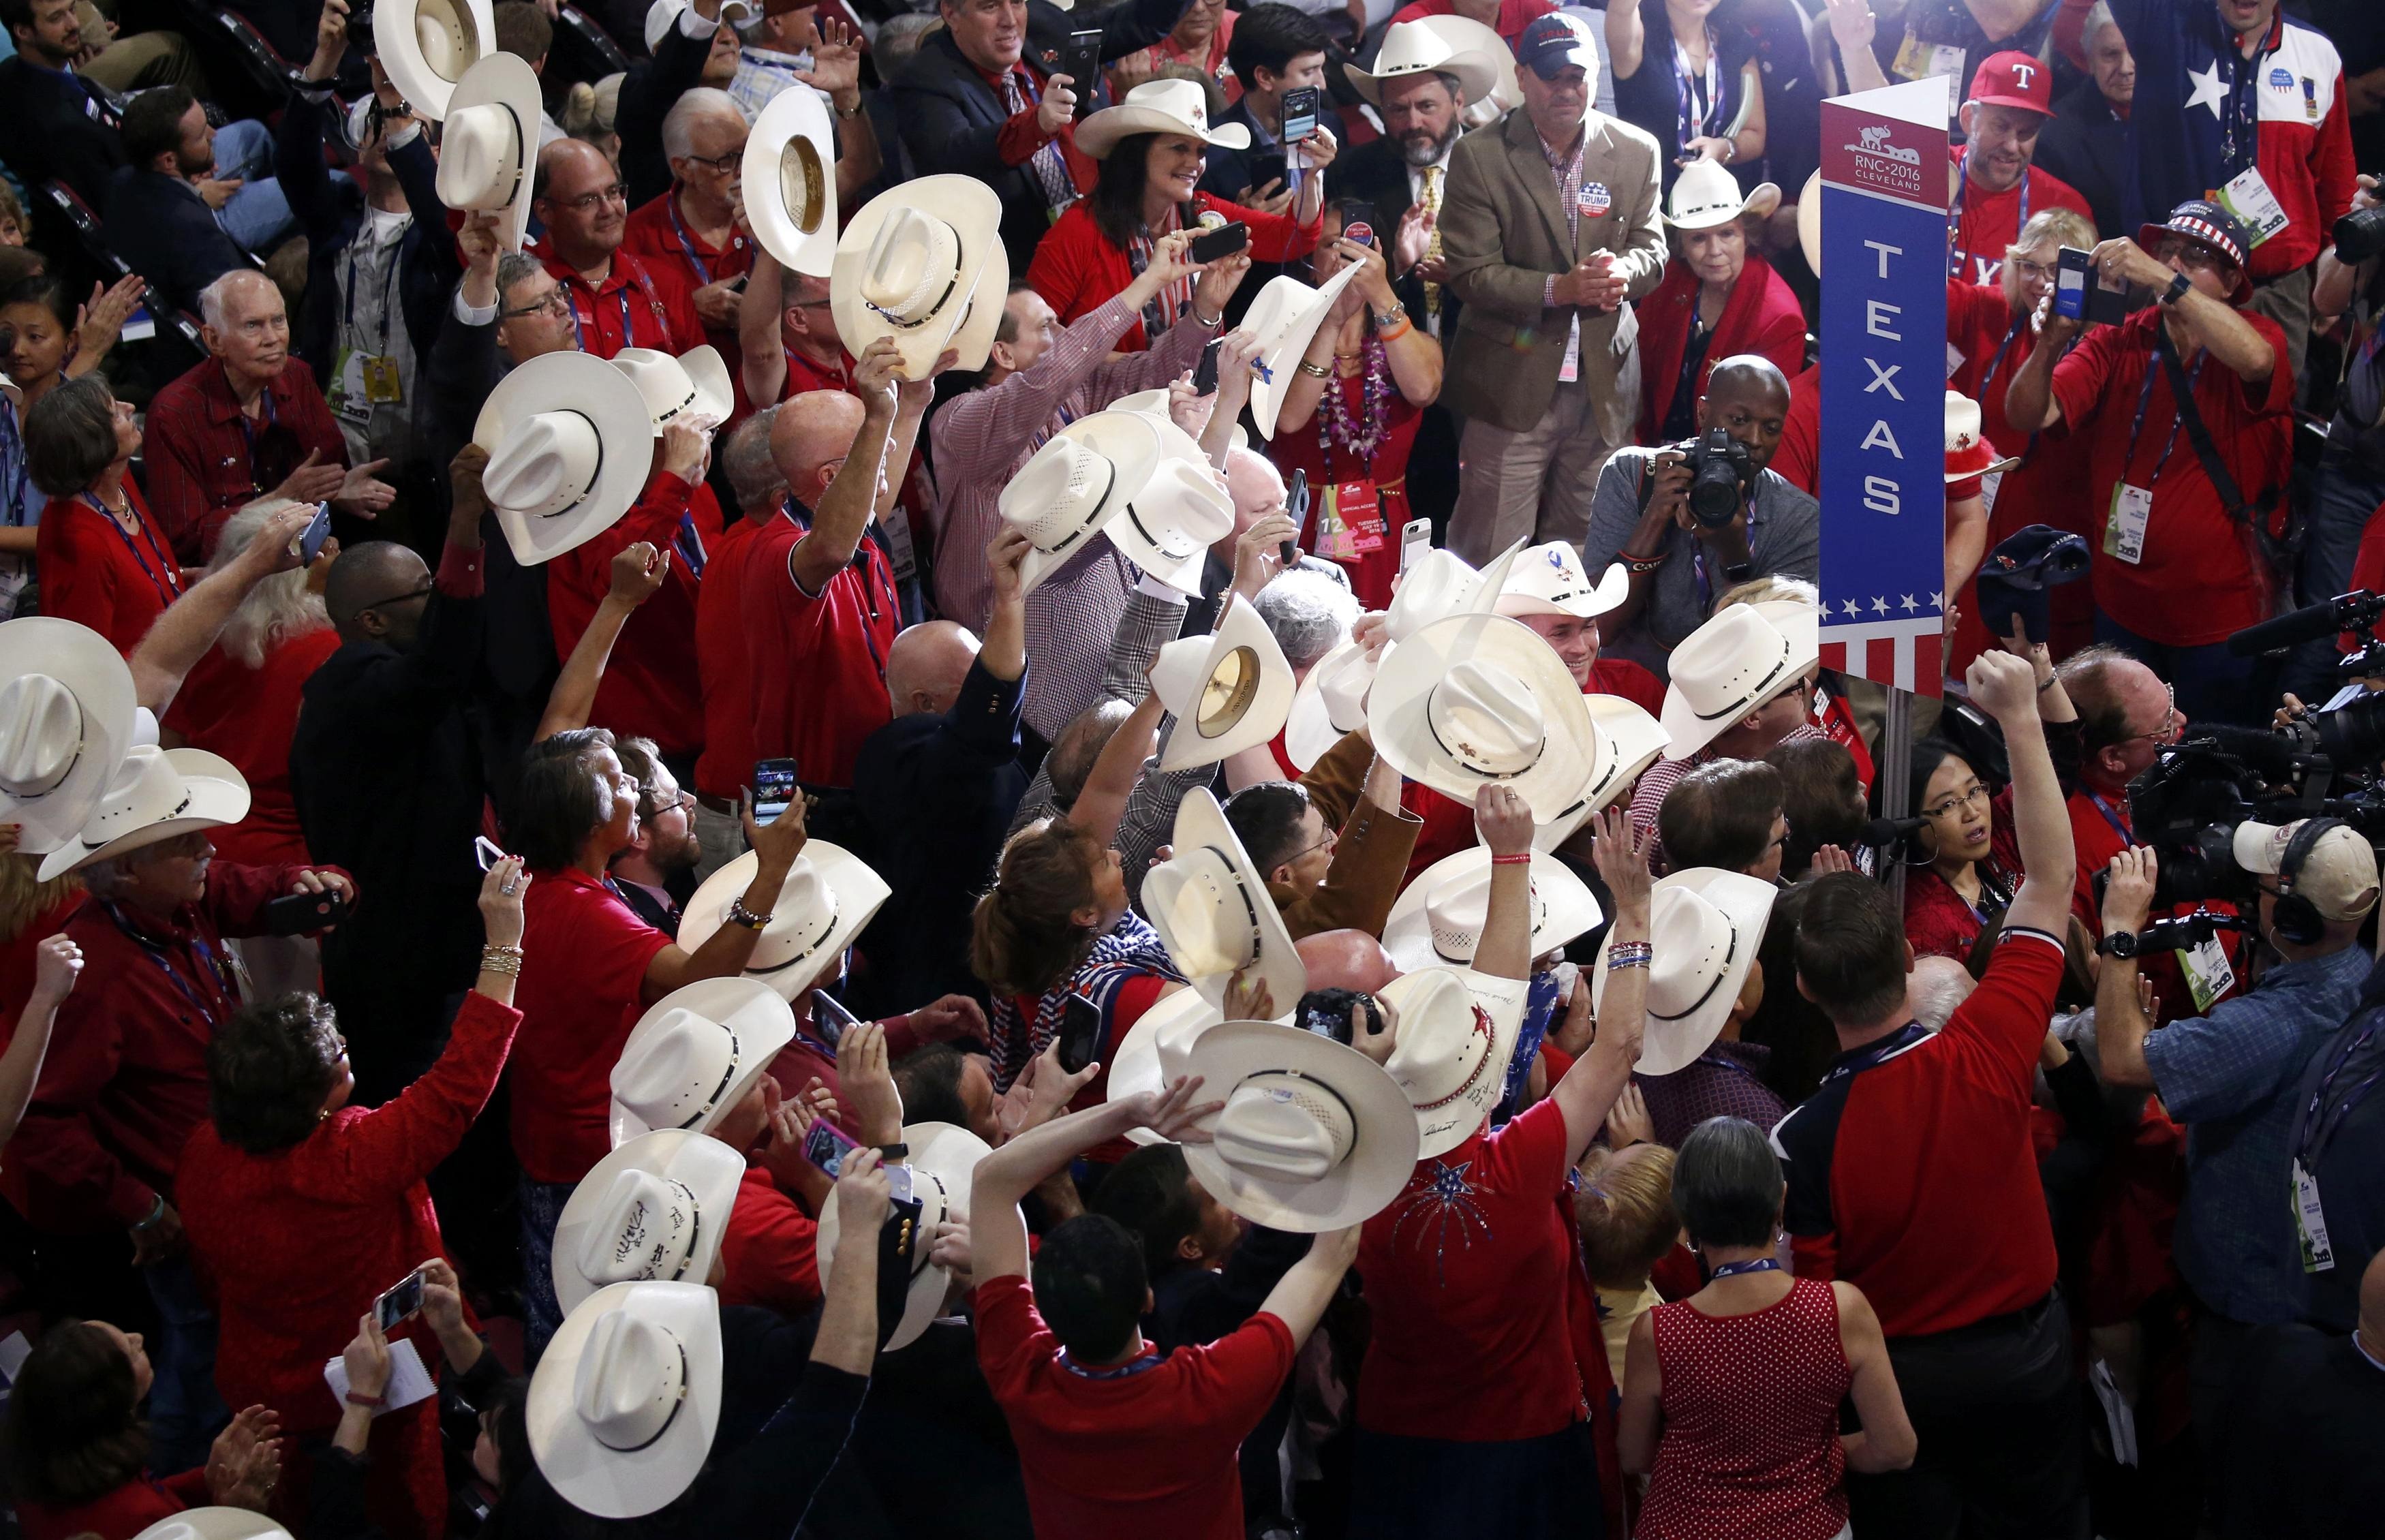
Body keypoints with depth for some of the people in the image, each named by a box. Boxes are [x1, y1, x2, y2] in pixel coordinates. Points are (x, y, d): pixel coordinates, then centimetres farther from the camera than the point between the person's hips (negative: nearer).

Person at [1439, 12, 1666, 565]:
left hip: (1603, 388, 3)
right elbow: (1471, 272, -8)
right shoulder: (1479, 157, -5)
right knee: (1490, 563, -5)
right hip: (1513, 387, -3)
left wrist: (1621, 271, -16)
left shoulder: (1637, 152, 6)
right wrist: (1559, 289, -22)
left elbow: (1652, 249, 9)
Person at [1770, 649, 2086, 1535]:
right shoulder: (1987, 1056, -24)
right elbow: (2051, 882, -13)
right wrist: (2020, 718, -11)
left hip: (1897, 1375, -2)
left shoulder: (1801, 1144, -29)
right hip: (2027, 1352, 2)